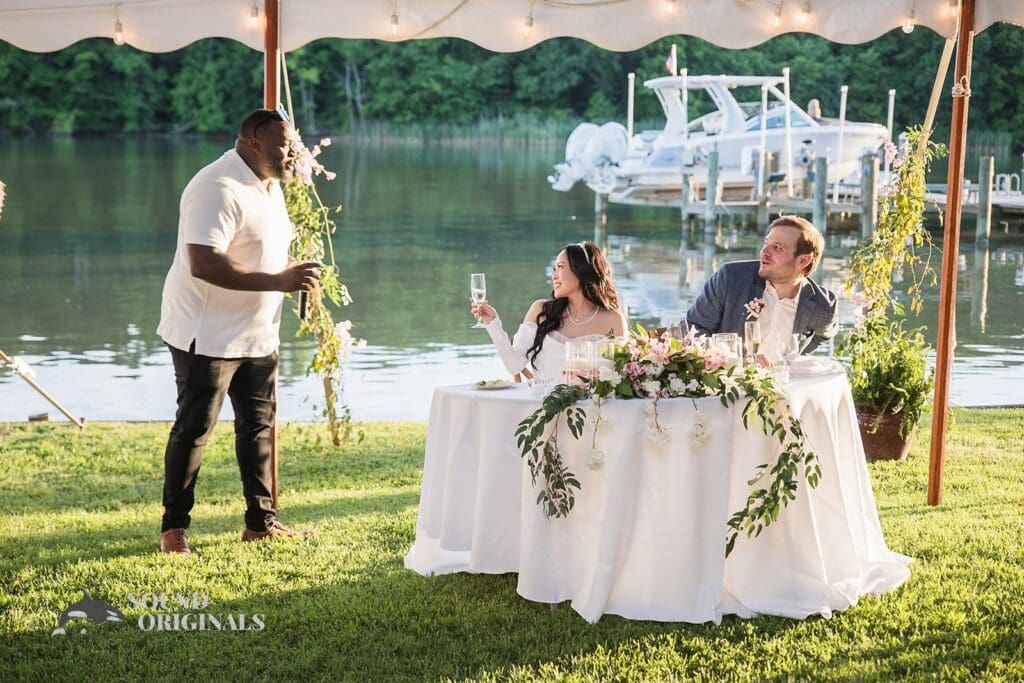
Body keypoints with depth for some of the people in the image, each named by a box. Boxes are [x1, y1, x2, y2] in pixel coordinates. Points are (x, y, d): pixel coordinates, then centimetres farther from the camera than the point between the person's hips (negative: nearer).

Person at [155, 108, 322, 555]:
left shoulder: (269, 185, 10)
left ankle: (261, 521, 21)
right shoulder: (219, 188, -22)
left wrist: (294, 269, 2)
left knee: (259, 424, 12)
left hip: (257, 333, 9)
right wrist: (278, 280, -34)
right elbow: (203, 264, -32)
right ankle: (173, 527, 10)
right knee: (194, 429, -2)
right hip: (207, 333, -9)